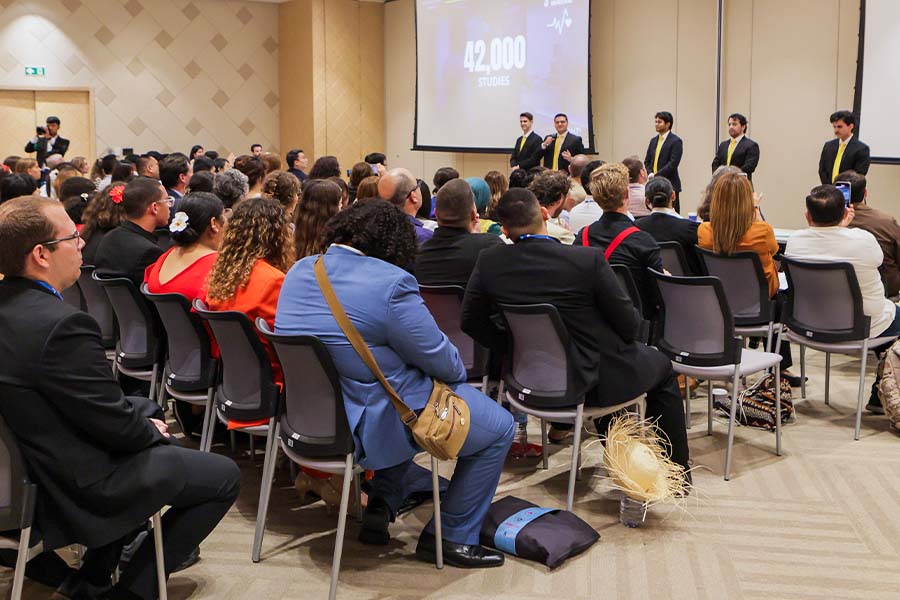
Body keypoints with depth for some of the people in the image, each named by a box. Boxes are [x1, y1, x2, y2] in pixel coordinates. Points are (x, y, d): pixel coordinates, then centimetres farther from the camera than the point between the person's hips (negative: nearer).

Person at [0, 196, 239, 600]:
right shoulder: (62, 324, -30)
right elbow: (116, 424, -23)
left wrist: (146, 421, 6)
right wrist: (151, 430, -1)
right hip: (82, 484, -9)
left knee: (148, 412, 31)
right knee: (225, 476, 4)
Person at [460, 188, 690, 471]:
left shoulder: (488, 262, -12)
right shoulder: (588, 259, -23)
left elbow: (471, 321, -1)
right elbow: (628, 323, -13)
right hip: (592, 380, -5)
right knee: (661, 365, 24)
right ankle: (675, 469, 30)